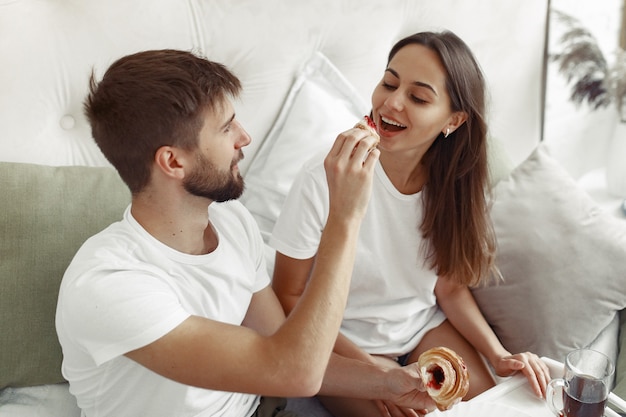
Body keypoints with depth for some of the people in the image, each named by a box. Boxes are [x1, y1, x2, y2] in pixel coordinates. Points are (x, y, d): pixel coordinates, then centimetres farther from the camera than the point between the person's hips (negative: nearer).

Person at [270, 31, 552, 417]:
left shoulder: (455, 183, -13)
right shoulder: (323, 179, -27)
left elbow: (450, 287, 1)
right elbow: (289, 297, -16)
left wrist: (498, 355, -13)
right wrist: (370, 369, -19)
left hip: (426, 326, 4)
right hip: (345, 341, -3)